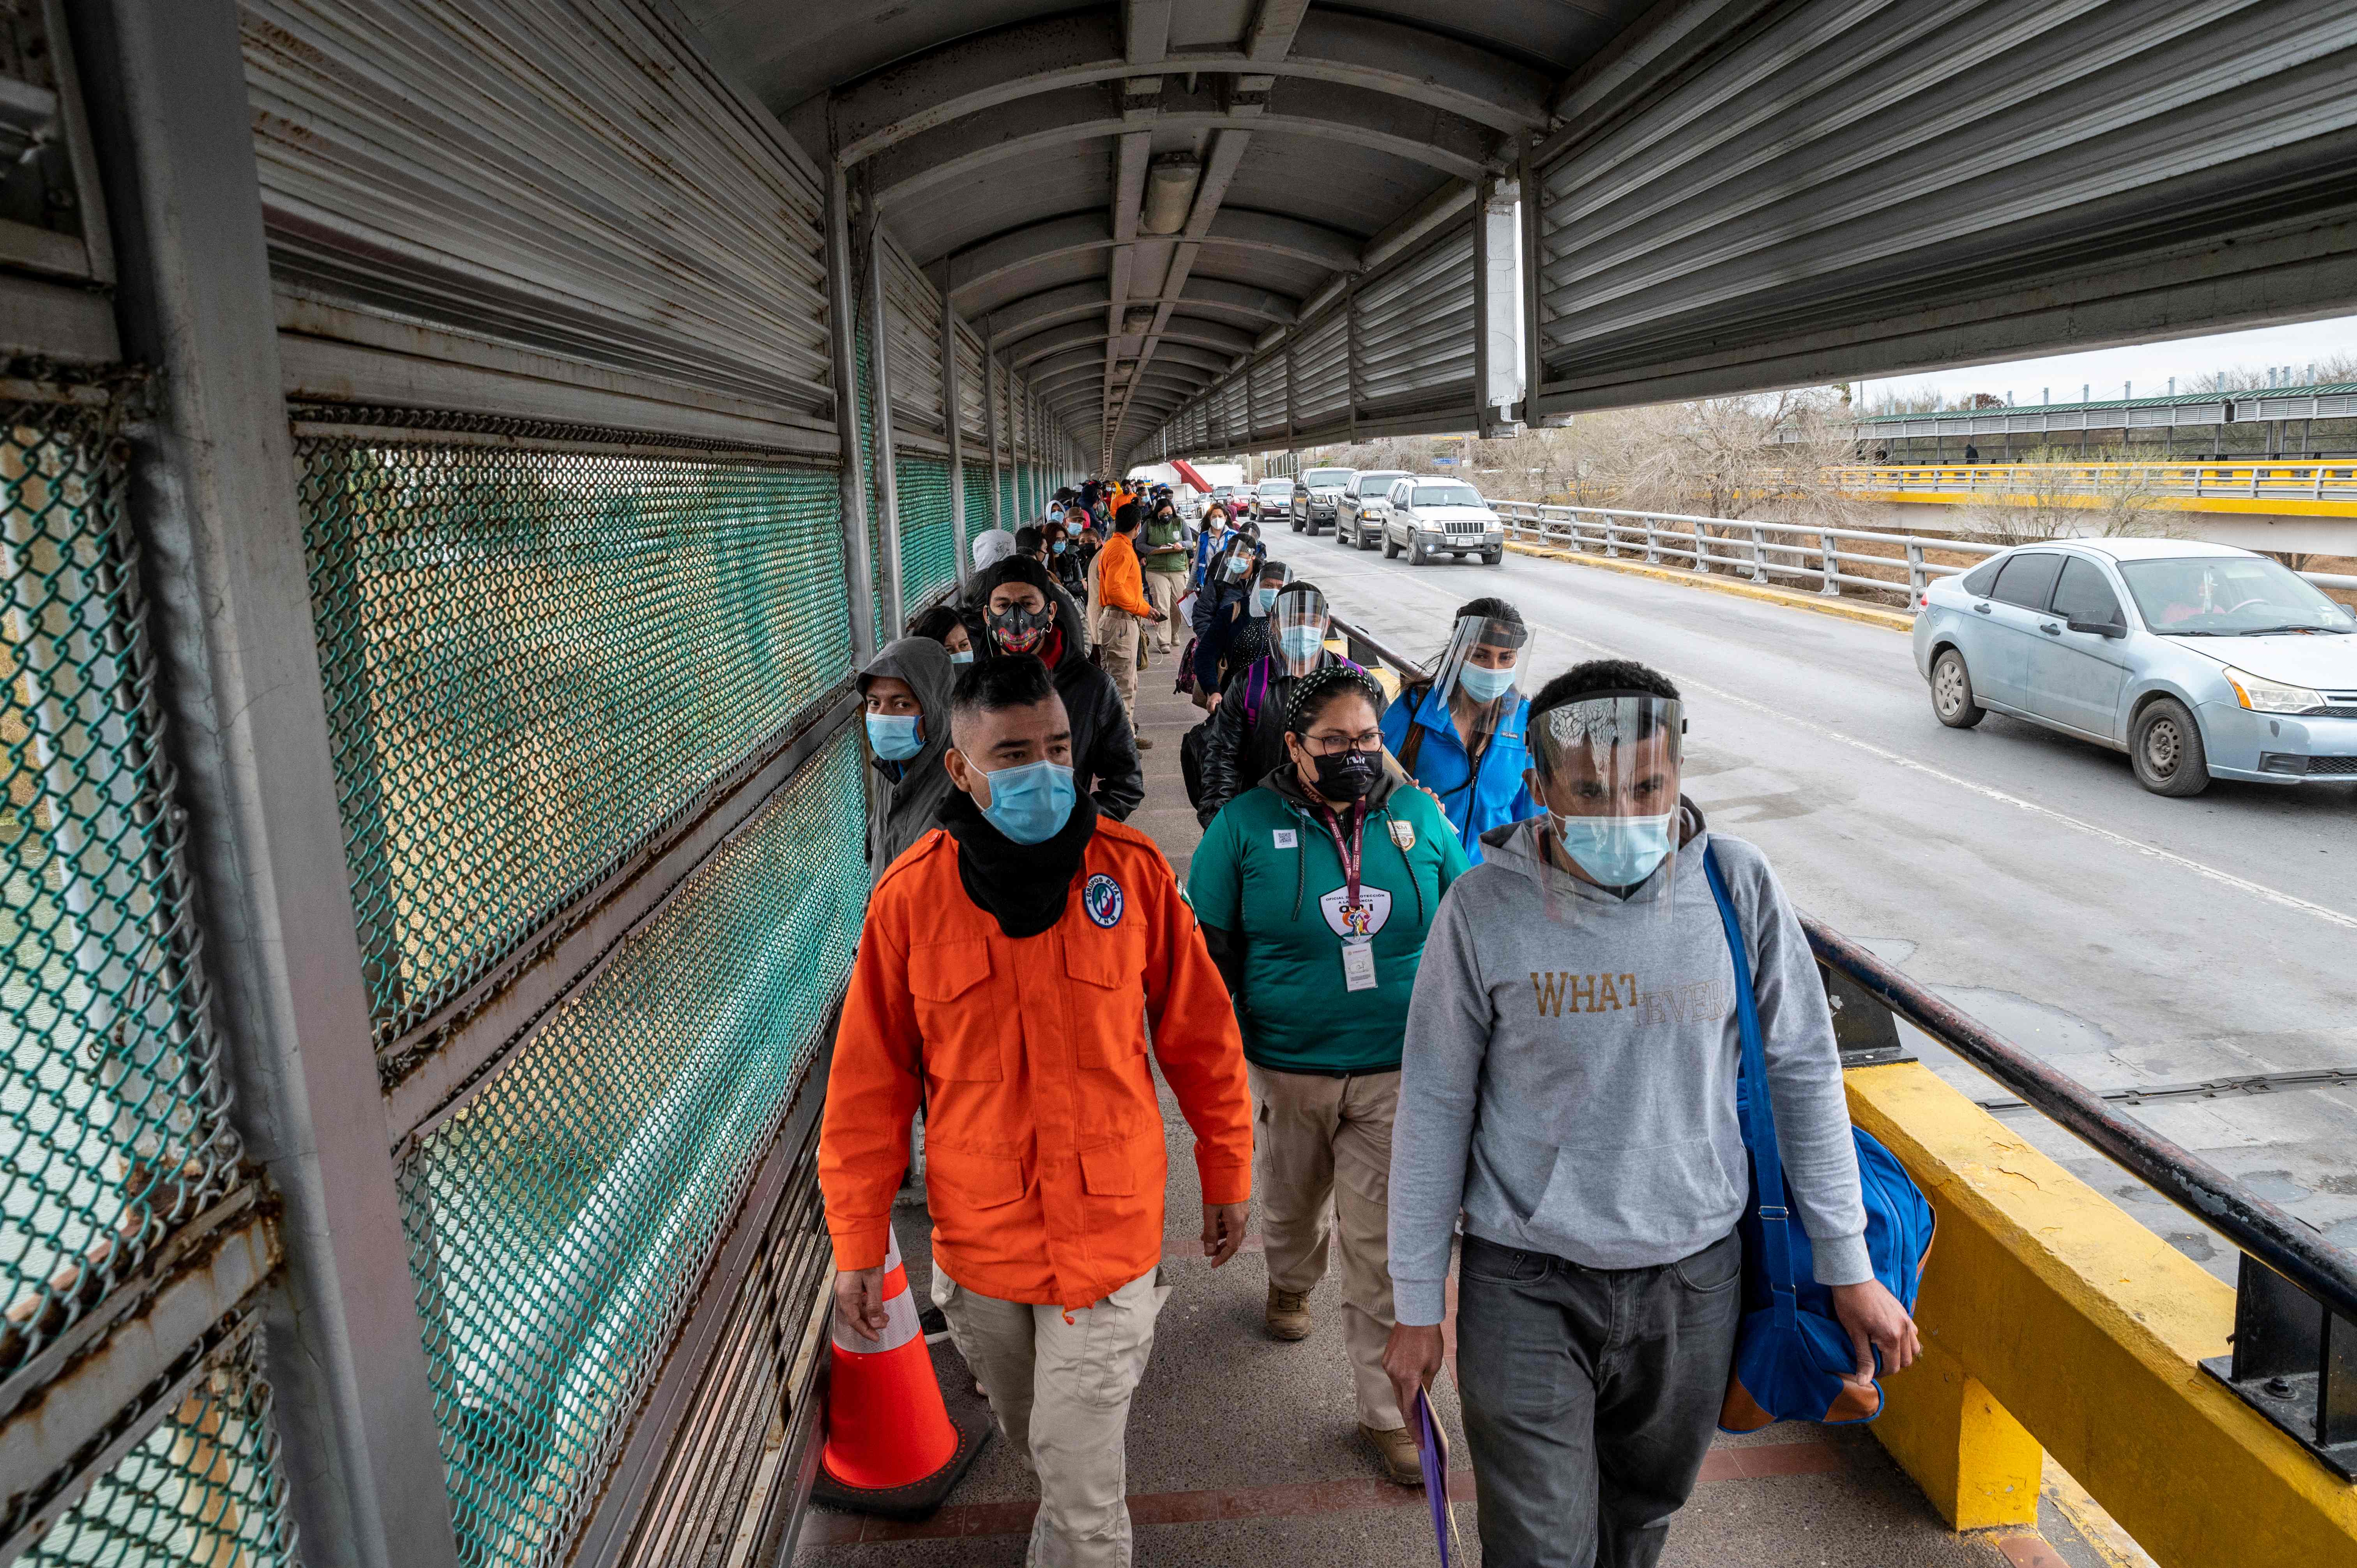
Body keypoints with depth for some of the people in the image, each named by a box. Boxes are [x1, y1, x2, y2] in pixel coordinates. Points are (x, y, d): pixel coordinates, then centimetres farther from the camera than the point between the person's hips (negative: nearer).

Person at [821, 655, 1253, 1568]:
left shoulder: (1134, 869, -12)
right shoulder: (911, 895, -11)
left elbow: (1202, 1038, -1)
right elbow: (869, 1083, -4)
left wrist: (1227, 1177, 5)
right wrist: (857, 1244, -1)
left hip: (1109, 1231, -2)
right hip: (979, 1242, 2)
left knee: (1080, 1482, 2)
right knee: (1035, 1444, 25)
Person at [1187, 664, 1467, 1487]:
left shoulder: (1419, 816, 0)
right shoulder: (1247, 823, -7)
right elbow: (1208, 944, 0)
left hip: (1397, 1074, 0)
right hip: (1286, 1069, 0)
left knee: (1384, 1247, 4)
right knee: (1291, 1200, 23)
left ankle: (1385, 1407, 19)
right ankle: (1290, 1282, 56)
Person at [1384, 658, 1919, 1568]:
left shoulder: (1736, 887, -8)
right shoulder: (1486, 909, -13)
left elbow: (1804, 1073, 2)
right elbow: (1435, 1108, -5)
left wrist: (1849, 1267, 4)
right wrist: (1417, 1304, -1)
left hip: (1692, 1278, 2)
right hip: (1527, 1287, -2)